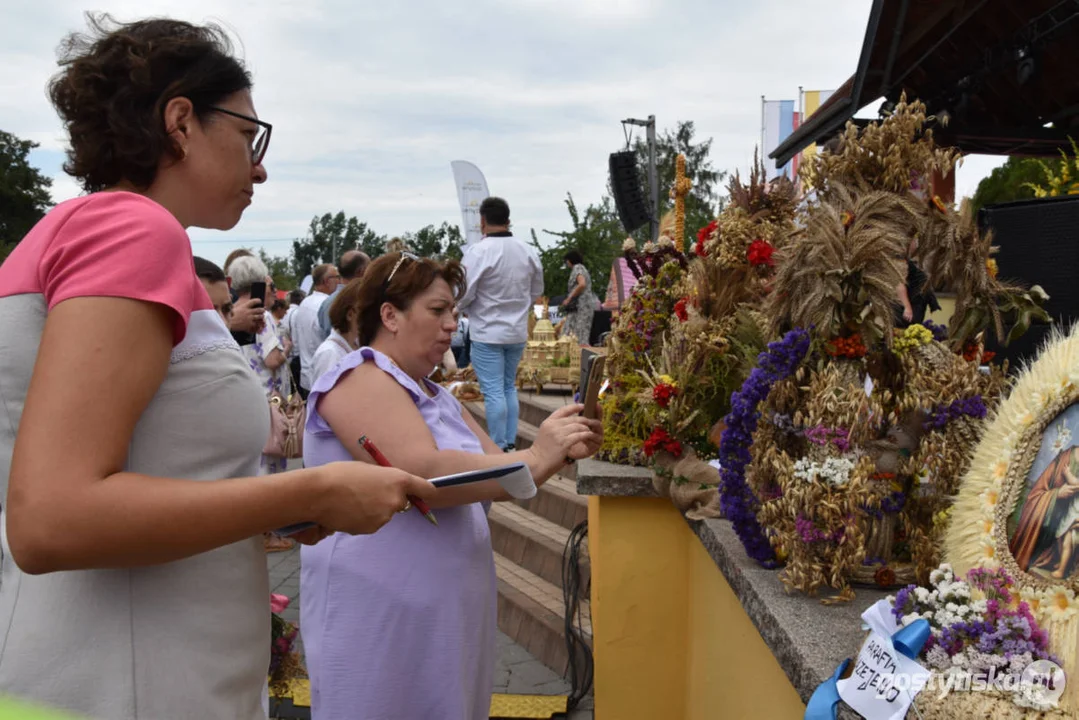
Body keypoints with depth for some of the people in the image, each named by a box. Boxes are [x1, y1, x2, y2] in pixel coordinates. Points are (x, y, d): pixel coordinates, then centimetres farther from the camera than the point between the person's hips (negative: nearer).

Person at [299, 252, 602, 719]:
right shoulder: (361, 378, -13)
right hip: (377, 616, -9)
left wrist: (559, 453, -5)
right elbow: (421, 475, -27)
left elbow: (499, 479, 13)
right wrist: (535, 458, -22)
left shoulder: (436, 397, 16)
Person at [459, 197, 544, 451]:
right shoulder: (528, 251, -1)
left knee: (493, 392, 1)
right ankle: (510, 444, 22)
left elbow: (463, 295, -16)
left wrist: (460, 307, 5)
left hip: (487, 333, -6)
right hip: (518, 331, 6)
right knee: (509, 387, 18)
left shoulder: (477, 251, -18)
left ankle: (499, 449, 5)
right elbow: (536, 293, 9)